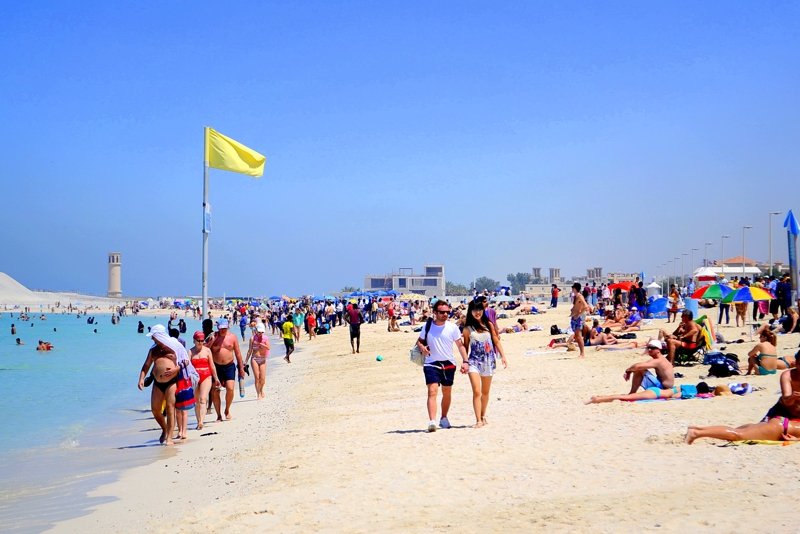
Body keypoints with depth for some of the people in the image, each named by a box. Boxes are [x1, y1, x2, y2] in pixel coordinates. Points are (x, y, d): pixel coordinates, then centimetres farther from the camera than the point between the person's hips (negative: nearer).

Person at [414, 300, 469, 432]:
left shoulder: (452, 327, 0)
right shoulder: (428, 326, -1)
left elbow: (460, 345, 5)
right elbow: (419, 341, 11)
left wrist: (465, 361, -4)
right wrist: (421, 347, -12)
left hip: (448, 364, 2)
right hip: (431, 363, -2)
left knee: (447, 392, 13)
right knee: (432, 391, -16)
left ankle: (444, 418, 32)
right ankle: (432, 421, -25)